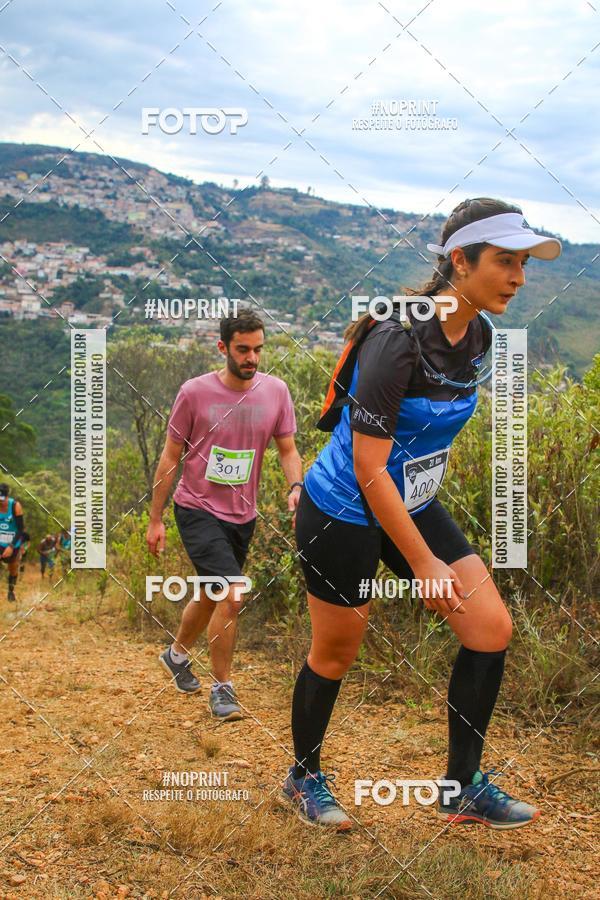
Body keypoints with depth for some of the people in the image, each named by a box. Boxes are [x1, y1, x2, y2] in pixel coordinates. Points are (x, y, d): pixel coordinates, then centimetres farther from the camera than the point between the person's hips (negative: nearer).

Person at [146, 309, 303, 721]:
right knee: (232, 595, -18)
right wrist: (156, 520, -1)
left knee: (211, 595, 20)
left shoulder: (276, 391, -4)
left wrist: (296, 486, -19)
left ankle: (177, 654, 49)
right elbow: (170, 458, -3)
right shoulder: (195, 392, -11)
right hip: (198, 509, -5)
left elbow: (287, 449, 2)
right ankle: (222, 688, 0)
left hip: (242, 515, 5)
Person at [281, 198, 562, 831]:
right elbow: (368, 467, -25)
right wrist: (424, 564, -22)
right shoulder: (399, 340, -27)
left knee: (491, 626, -1)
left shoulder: (478, 335, -1)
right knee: (335, 654, 7)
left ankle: (463, 789, 14)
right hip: (344, 512, -8)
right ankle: (304, 777, 34)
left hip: (412, 504, 8)